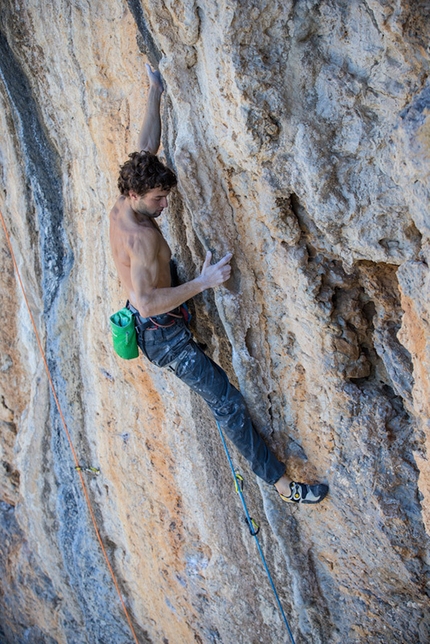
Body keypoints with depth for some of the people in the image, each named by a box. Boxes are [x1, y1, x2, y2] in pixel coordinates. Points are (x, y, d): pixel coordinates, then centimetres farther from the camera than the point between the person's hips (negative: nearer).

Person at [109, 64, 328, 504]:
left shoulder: (120, 209, 0)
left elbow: (146, 148, 9)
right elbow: (146, 303, -39)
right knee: (228, 403, -6)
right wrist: (203, 282, -39)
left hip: (150, 324, 10)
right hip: (163, 333, -9)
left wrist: (154, 93, 14)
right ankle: (281, 483, 1)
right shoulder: (141, 236, -28)